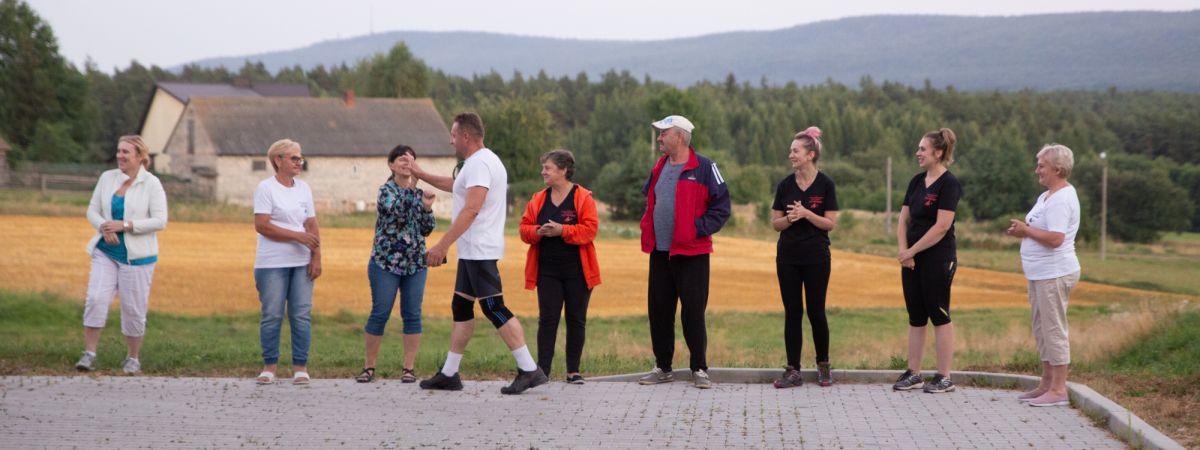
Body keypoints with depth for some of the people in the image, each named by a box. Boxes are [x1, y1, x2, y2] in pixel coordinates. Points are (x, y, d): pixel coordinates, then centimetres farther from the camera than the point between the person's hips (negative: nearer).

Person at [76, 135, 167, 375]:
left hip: (136, 256, -3)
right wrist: (103, 228, -13)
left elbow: (160, 221, -13)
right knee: (96, 299, -10)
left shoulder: (152, 184, -7)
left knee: (133, 308, 2)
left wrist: (125, 225, -19)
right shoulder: (107, 178, 5)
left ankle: (133, 358, 17)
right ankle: (89, 353, -4)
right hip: (106, 252, 3)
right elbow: (92, 210, 9)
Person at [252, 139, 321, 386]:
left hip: (301, 263, 4)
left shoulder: (304, 188, 14)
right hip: (272, 264, -4)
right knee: (272, 315, -2)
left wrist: (316, 257, 0)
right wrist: (298, 236, -16)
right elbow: (262, 225, -12)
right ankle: (269, 366, 7)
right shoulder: (266, 188, -3)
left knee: (302, 314, -1)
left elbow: (312, 226, 12)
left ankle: (300, 367, 4)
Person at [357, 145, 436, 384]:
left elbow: (427, 229, 10)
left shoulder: (419, 193, 10)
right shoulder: (386, 190, -4)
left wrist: (427, 208, -6)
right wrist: (411, 187, -25)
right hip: (386, 262, -4)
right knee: (379, 314, -1)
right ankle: (369, 367, 8)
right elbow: (396, 210, -24)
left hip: (415, 264, 4)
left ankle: (409, 368, 7)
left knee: (412, 315, 2)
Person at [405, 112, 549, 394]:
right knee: (461, 307, 12)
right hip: (473, 252, 11)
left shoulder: (479, 163, -15)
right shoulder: (482, 162, 19)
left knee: (494, 308, -12)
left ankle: (529, 370, -13)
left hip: (479, 251, -11)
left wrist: (442, 245, -27)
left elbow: (471, 209, -25)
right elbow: (456, 185, 40)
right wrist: (421, 175, 43)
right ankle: (449, 374, 17)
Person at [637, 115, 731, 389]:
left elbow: (721, 206, -7)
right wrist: (647, 228, 13)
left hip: (691, 253, -6)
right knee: (658, 311, 8)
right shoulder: (659, 168, 14)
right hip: (659, 251, 6)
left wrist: (699, 229, -14)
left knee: (693, 312, -4)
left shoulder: (704, 168, -7)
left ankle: (699, 369, 4)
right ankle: (663, 368, 18)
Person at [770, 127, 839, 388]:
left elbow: (831, 224, -8)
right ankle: (793, 371, 6)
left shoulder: (825, 185, -5)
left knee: (816, 311, 1)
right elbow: (775, 223, 6)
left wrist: (806, 213, -20)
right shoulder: (785, 185, 4)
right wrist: (790, 218, -14)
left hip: (816, 256, -3)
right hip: (788, 256, 3)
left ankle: (823, 366, 19)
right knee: (792, 312, 3)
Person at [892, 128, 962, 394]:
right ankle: (913, 374, 16)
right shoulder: (917, 182, 11)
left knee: (939, 316, -1)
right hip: (912, 260, 7)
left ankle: (944, 378, 5)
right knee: (916, 317, 10)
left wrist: (911, 251, -14)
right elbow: (904, 220, 12)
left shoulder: (948, 184, -12)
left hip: (937, 259, -7)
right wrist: (903, 251, -4)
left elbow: (941, 226, -18)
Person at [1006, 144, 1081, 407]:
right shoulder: (1047, 196, 16)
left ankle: (1058, 390, -5)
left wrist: (1026, 230, -14)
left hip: (1054, 274, -11)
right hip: (1041, 274, 11)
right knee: (1042, 329, 14)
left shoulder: (1062, 199, -16)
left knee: (1053, 329, -8)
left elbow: (1055, 238, -25)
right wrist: (1022, 231, 7)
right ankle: (1047, 385, 22)